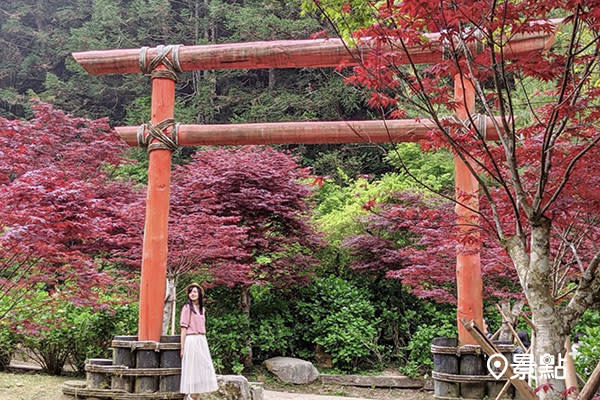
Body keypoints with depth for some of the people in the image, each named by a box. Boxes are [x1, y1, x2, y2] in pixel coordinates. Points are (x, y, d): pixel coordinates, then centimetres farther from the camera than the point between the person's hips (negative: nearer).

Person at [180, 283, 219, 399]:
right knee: (193, 369, -6)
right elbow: (183, 328, -8)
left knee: (201, 369, 6)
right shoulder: (187, 307, -5)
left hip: (202, 341, 7)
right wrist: (182, 348, -12)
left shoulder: (202, 309, 15)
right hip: (191, 341, -7)